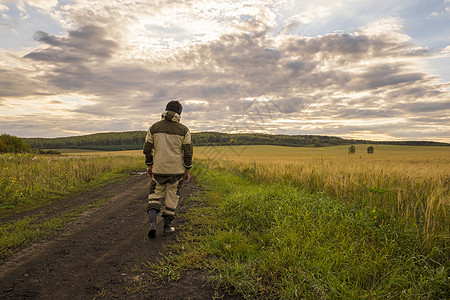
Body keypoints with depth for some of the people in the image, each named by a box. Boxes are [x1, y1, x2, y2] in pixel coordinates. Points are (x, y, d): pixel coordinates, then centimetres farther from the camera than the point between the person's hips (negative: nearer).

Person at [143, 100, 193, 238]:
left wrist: (149, 166, 14)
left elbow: (147, 148, 3)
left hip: (158, 169, 1)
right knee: (171, 197, 11)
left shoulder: (154, 127, 3)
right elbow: (188, 152, -4)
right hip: (176, 170, -1)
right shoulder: (184, 130, -2)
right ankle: (167, 227, 18)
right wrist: (187, 171, 5)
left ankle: (152, 223, -1)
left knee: (155, 195, 15)